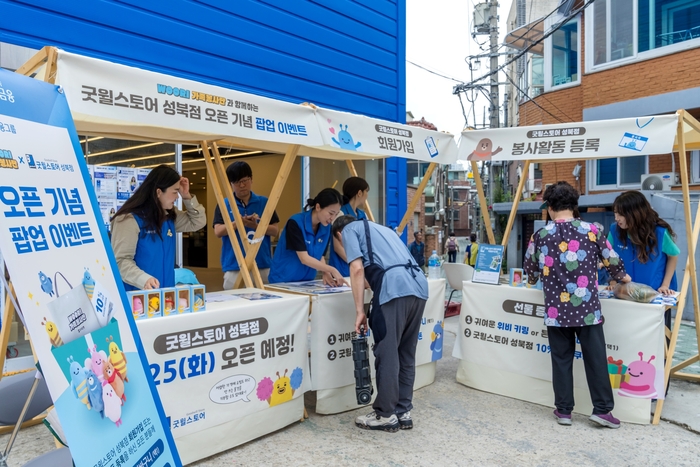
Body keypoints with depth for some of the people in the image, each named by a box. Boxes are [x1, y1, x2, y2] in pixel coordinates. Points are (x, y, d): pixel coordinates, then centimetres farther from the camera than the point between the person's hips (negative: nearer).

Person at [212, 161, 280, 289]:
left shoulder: (265, 203, 6)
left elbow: (275, 230, 3)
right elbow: (218, 231, -5)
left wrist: (256, 226, -14)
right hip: (234, 267, -1)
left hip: (262, 266, 1)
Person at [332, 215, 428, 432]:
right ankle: (403, 412, 21)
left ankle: (386, 415, 11)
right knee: (406, 354, 14)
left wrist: (360, 311, -1)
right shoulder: (381, 228, 35)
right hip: (419, 286, 8)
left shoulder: (349, 230, 14)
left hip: (395, 289, -8)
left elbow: (357, 268, -1)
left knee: (387, 355, 2)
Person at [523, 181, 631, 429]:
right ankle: (602, 409, 17)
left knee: (561, 359, 10)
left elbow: (530, 268, 12)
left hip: (556, 309, 1)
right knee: (596, 358, 10)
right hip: (587, 308, 0)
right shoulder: (591, 231, -3)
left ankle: (563, 410, 18)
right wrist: (623, 276, 32)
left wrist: (535, 280, 36)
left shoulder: (540, 235, -1)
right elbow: (612, 260, 10)